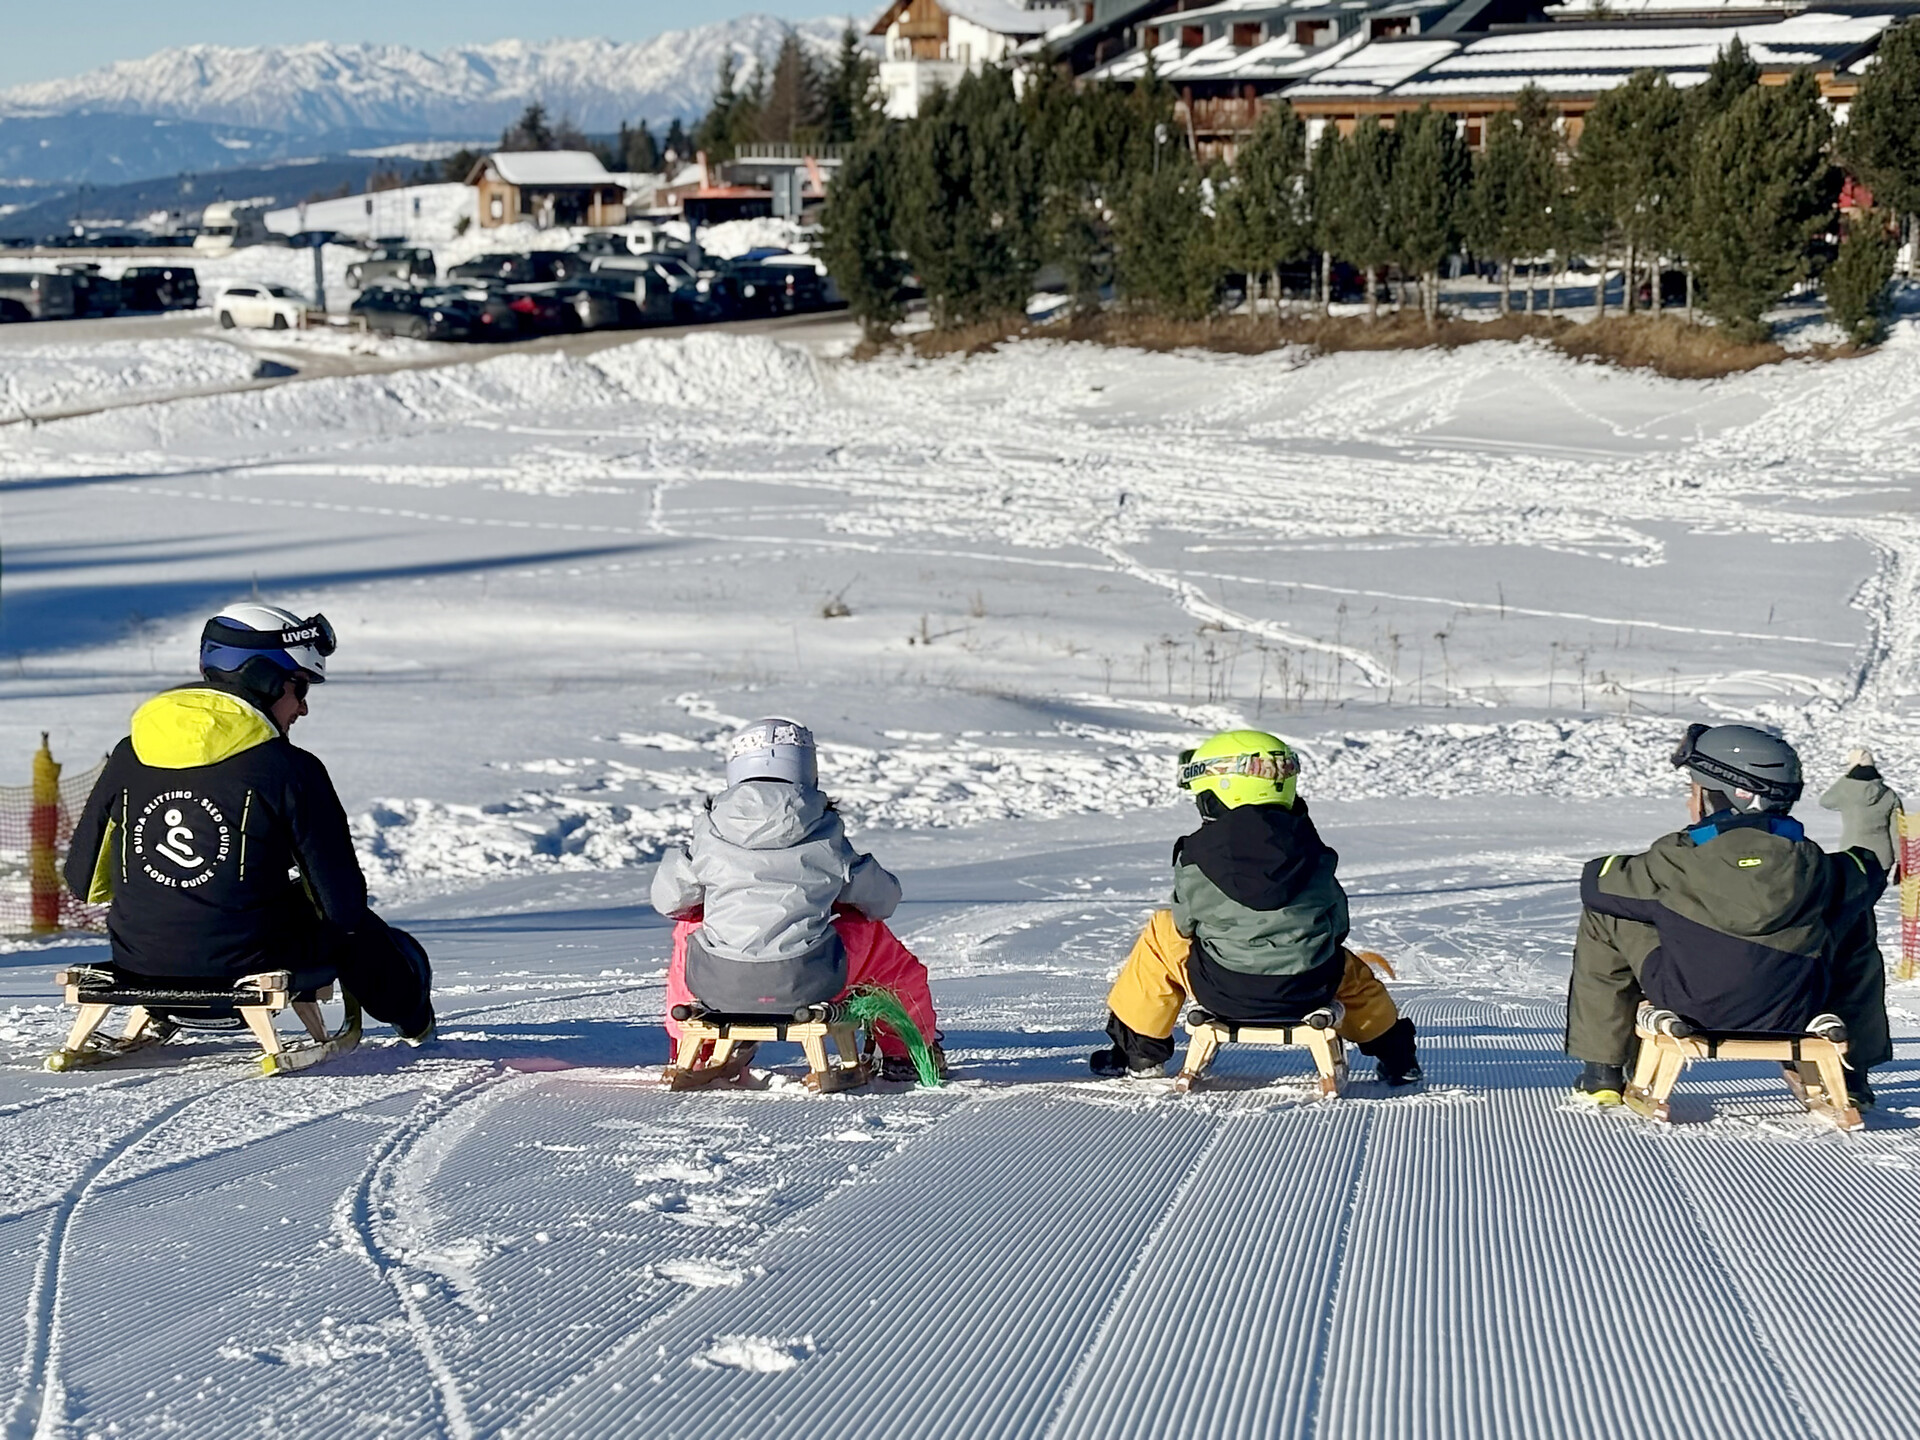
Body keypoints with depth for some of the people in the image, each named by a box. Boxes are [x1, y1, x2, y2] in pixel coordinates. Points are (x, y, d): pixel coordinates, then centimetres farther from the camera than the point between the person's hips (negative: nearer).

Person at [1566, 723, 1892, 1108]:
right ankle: (1850, 1075, 30)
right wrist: (1865, 811, 35)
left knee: (1603, 914, 16)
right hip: (1790, 1018, 2)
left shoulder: (1679, 859, -14)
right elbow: (1872, 870, 16)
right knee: (1855, 922, 27)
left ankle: (1602, 1072, 16)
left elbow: (1598, 884, 1)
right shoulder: (1808, 864, -6)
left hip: (1691, 1008, -2)